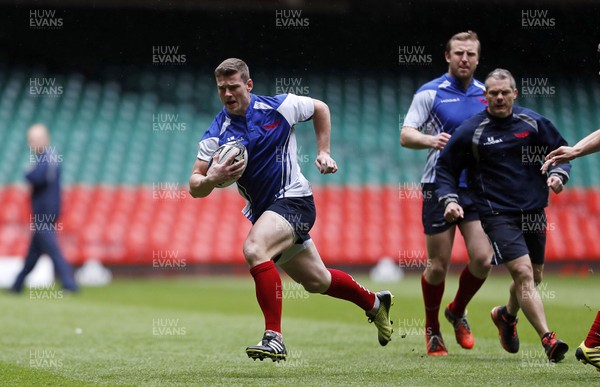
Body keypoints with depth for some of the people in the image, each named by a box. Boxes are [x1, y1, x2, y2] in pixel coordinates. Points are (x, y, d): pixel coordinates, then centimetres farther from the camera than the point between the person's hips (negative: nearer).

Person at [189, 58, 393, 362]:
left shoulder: (280, 107, -9)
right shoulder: (216, 136, -6)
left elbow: (320, 108, 12)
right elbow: (195, 188, -9)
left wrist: (324, 152, 5)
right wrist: (212, 179, -31)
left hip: (294, 199, -5)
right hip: (262, 211, 5)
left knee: (254, 248, -31)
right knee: (316, 282, 16)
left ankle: (274, 338, -31)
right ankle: (375, 303, 44)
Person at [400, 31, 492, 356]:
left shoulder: (487, 95, 10)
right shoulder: (429, 93, -3)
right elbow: (405, 136, -10)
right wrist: (430, 140, -29)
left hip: (477, 188, 3)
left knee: (482, 259, -9)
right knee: (438, 265, -1)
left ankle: (458, 312, 19)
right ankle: (432, 328, 21)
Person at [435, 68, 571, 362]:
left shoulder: (533, 122, 4)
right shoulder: (471, 131, -4)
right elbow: (445, 167, 5)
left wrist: (557, 174, -6)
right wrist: (449, 199, -9)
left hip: (534, 213, 4)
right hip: (497, 214, -4)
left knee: (534, 277, 14)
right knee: (523, 272, -19)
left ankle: (506, 315, 45)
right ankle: (548, 339, -22)